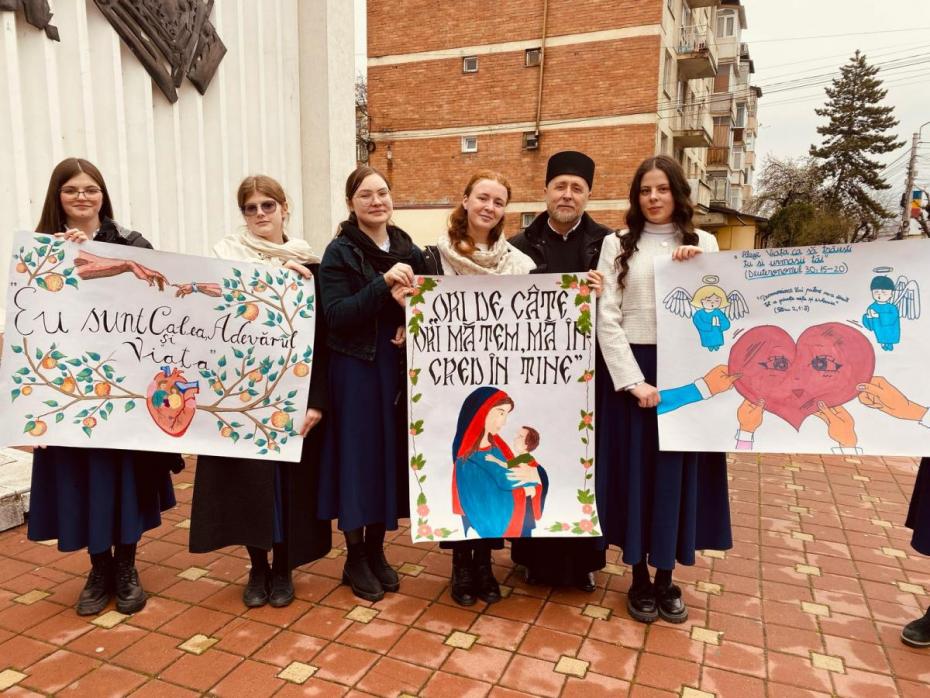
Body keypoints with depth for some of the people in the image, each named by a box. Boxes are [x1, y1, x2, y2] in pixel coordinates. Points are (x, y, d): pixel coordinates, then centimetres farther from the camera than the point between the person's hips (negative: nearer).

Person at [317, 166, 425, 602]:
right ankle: (355, 559, 20)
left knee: (391, 455, 11)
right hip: (355, 370, -5)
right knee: (358, 456, 2)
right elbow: (335, 315, -17)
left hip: (399, 367, 5)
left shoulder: (409, 250, 8)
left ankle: (376, 550, 28)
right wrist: (383, 284, -26)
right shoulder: (339, 252, -7)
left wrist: (411, 321, -8)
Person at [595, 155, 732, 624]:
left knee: (677, 471, 8)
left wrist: (695, 269, -14)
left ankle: (666, 577, 25)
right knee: (635, 470, 5)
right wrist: (634, 380, -14)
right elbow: (607, 318, -5)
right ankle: (639, 578, 21)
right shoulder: (618, 245, 3)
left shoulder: (703, 244, 8)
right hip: (631, 370, -1)